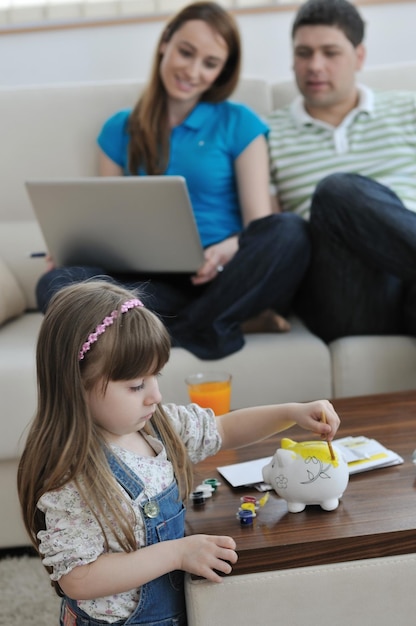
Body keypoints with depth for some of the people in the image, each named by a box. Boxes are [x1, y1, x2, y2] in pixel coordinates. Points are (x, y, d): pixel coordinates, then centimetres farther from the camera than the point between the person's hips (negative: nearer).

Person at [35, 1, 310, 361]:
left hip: (220, 275, -2)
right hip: (149, 281, 2)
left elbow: (261, 225, 0)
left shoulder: (239, 124, 8)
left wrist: (228, 249, -24)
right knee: (55, 284, -28)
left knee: (290, 232, -31)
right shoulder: (120, 130, 15)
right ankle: (234, 316, -26)